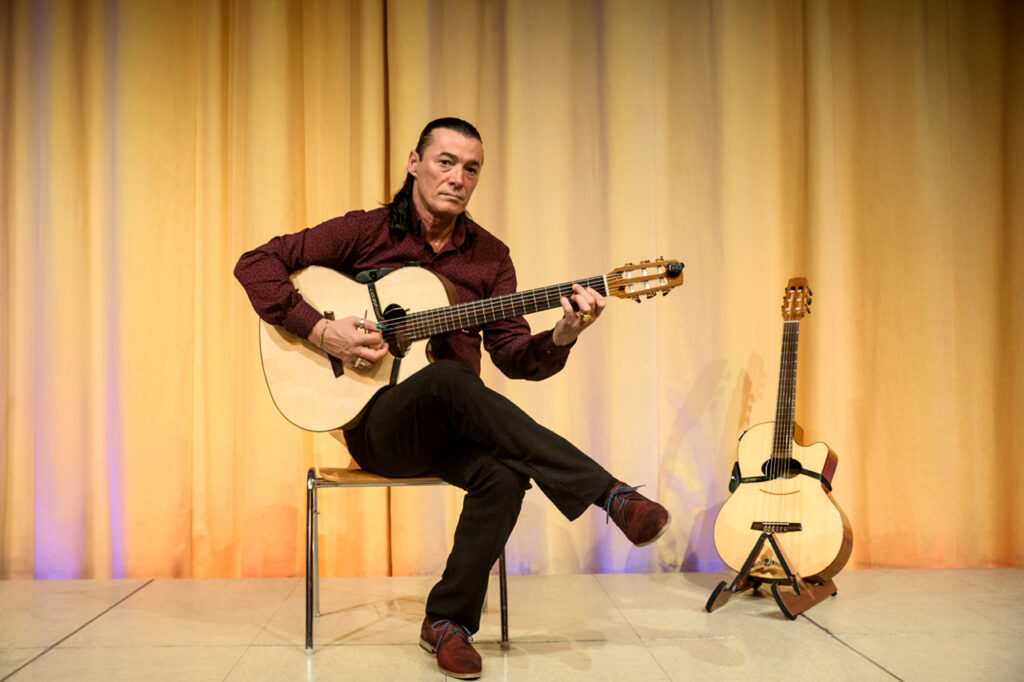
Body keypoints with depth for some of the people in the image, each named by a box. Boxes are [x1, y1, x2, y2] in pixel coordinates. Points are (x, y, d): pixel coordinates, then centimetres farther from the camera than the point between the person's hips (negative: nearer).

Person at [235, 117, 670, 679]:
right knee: (450, 378, -37)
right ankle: (610, 496, -37)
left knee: (503, 476, -32)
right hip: (378, 424, -3)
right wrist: (319, 330, -16)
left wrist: (560, 339, -21)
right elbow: (256, 263, -4)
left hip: (451, 429, 3)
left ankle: (448, 621, -10)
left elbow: (513, 355, 1)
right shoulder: (364, 233, -1)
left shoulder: (490, 256, 7)